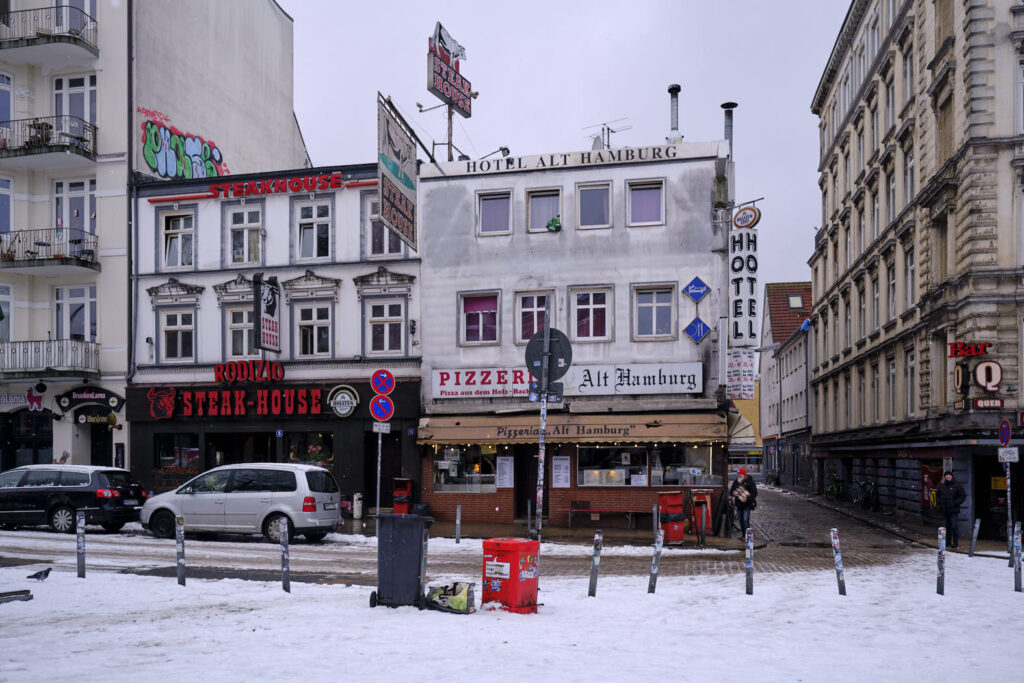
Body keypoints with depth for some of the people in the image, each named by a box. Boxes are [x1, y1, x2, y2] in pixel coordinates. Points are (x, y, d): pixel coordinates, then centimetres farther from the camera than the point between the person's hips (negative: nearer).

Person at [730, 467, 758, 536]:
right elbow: (731, 491, 15)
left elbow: (754, 493, -9)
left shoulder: (750, 482, -7)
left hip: (747, 505, -6)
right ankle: (743, 535, 22)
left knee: (745, 520, -15)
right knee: (741, 520, 12)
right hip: (738, 504, 6)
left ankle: (747, 535, -13)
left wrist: (747, 498, -22)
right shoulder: (736, 482, 8)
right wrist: (734, 493, -10)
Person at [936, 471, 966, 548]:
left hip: (954, 510, -5)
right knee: (947, 526, 13)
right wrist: (940, 502, 8)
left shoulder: (957, 485, -5)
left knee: (954, 526, -5)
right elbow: (937, 494, 24)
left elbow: (963, 496, -6)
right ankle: (948, 542, 20)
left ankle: (955, 543, 0)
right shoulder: (942, 486, 10)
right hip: (944, 510, 5)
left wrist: (955, 503, -14)